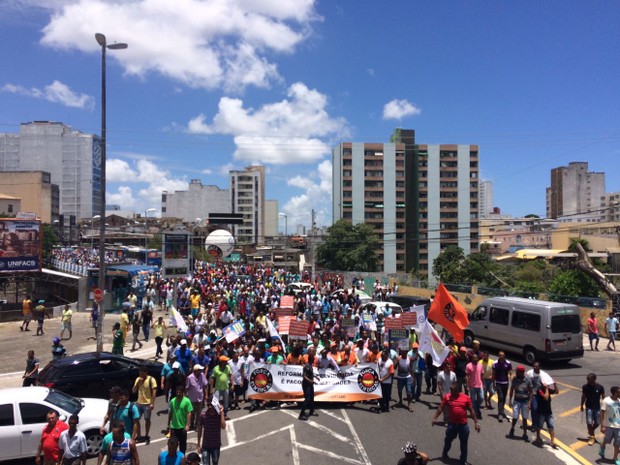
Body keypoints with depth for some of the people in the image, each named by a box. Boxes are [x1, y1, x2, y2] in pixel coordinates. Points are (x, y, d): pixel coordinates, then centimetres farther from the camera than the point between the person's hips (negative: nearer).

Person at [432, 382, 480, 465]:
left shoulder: (466, 398, -7)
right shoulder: (447, 397, -6)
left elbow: (471, 411, 0)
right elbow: (441, 408, 0)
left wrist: (476, 423, -2)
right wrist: (435, 418, -5)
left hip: (463, 425, -1)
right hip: (451, 424, 1)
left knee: (464, 444, 12)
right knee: (448, 440, 18)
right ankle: (444, 453, 46)